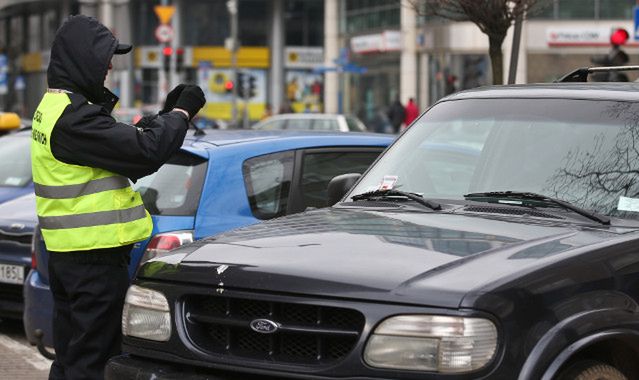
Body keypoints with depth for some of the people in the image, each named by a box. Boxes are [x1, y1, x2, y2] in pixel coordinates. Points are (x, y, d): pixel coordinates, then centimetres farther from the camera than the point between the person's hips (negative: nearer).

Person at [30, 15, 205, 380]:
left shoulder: (54, 107, 13)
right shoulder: (74, 117, -21)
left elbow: (125, 144, 16)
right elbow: (145, 152, -24)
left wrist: (167, 114, 8)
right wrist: (182, 113, -9)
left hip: (66, 253, 10)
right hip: (95, 256, -10)